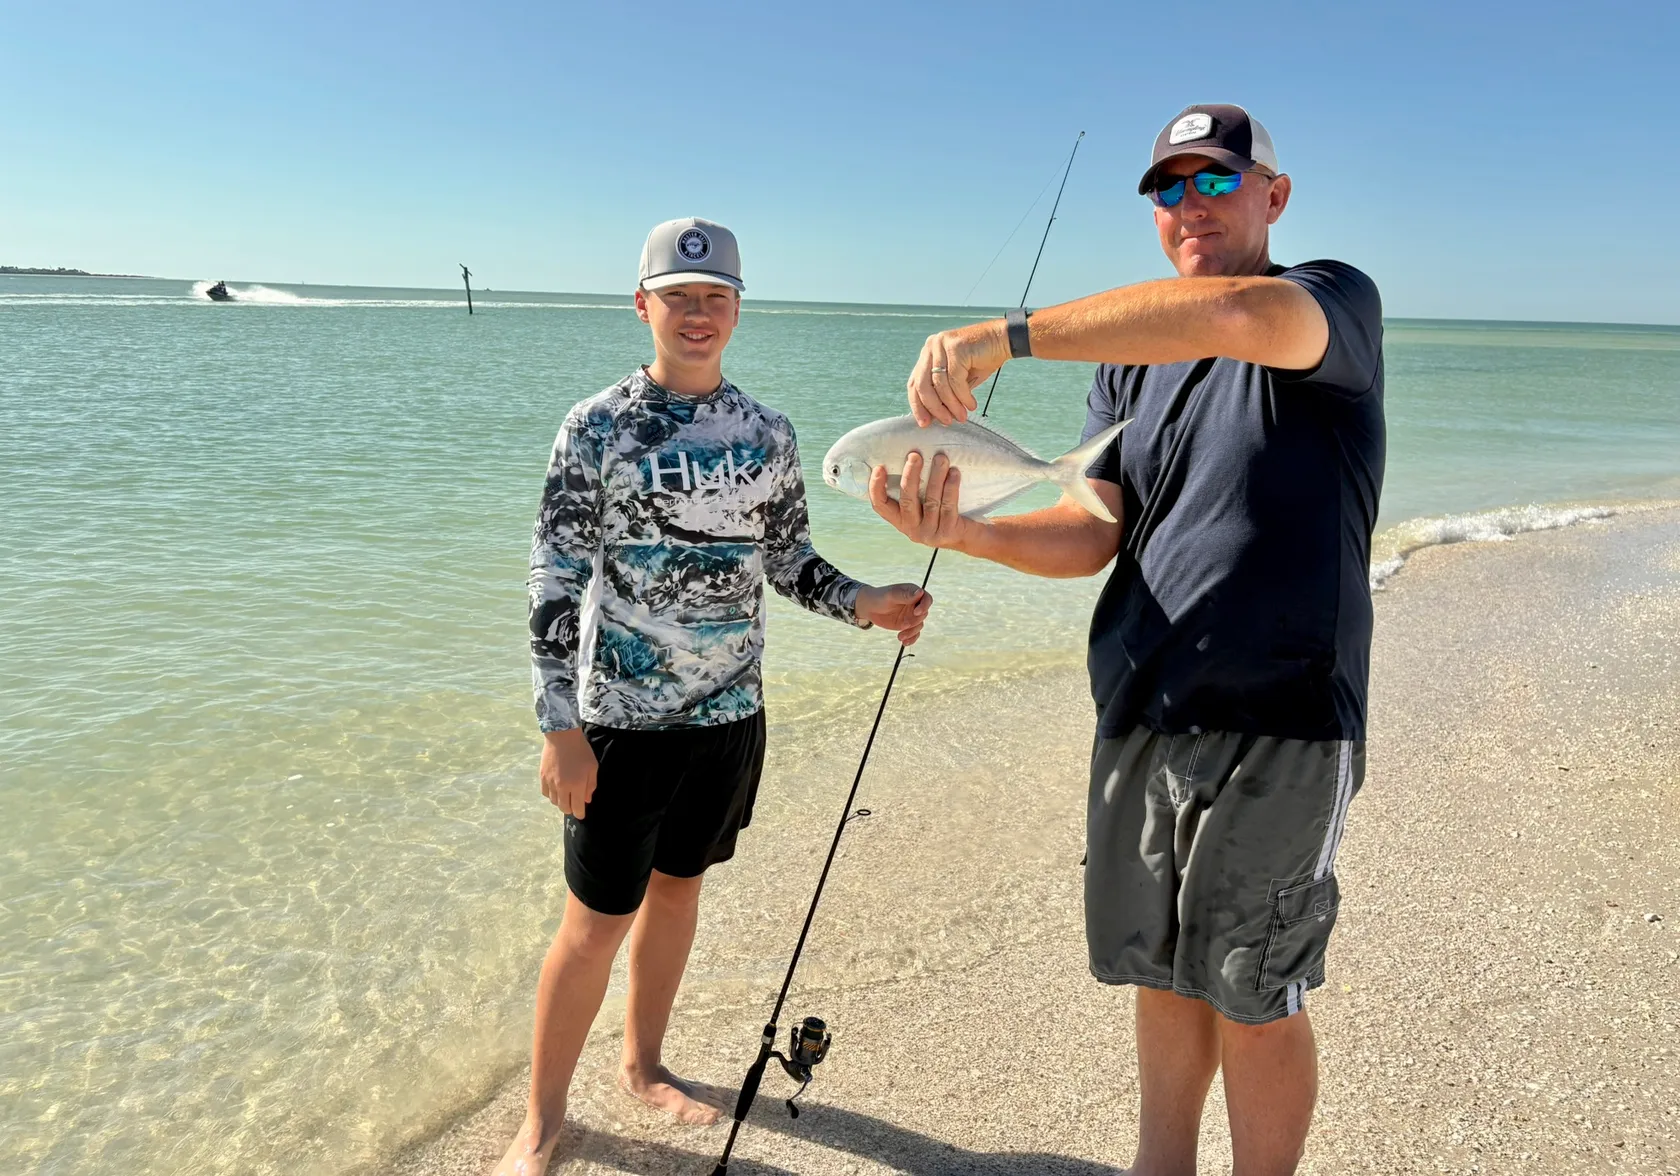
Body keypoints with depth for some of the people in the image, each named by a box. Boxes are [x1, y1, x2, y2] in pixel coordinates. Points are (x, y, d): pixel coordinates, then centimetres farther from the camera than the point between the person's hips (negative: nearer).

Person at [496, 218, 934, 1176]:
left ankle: (644, 1065, 39)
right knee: (599, 918, 2)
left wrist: (862, 603, -6)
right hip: (623, 716, -4)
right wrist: (560, 724, -14)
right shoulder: (600, 426, -8)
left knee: (679, 884, 18)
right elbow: (556, 579, -9)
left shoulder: (768, 433, 5)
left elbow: (787, 559, 13)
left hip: (731, 709, 4)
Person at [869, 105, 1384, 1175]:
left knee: (1252, 997, 6)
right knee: (1159, 970, 17)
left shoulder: (1340, 304, -6)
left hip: (1280, 725, -5)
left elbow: (1238, 317, -31)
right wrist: (960, 532, -17)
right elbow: (1090, 534, 1)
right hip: (1140, 716, 5)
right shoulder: (1131, 358, 11)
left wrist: (1007, 335, -33)